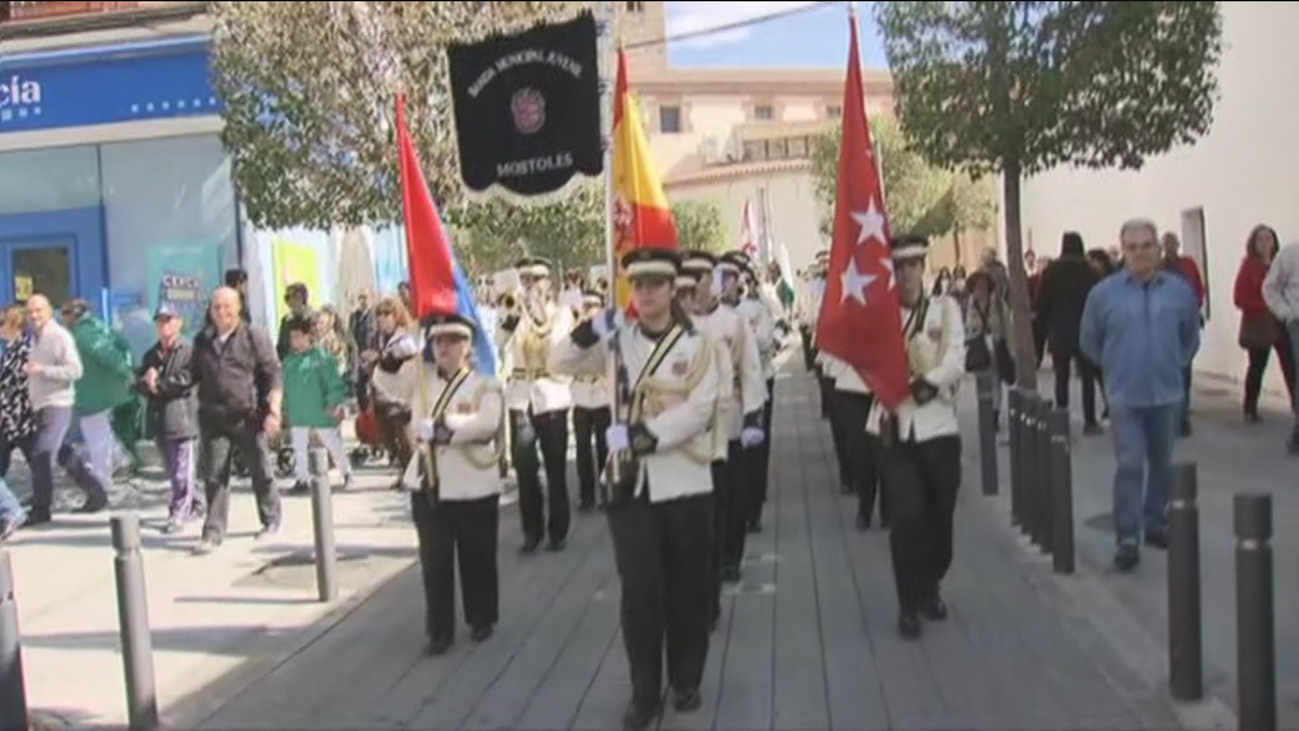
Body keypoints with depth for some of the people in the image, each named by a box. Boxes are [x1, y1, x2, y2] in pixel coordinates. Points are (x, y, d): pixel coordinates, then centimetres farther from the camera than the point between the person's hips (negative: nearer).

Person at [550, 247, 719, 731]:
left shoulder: (696, 344, -2)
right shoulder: (616, 340, 6)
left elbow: (699, 409, -12)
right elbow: (561, 363, 4)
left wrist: (646, 435, -21)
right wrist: (589, 330, -14)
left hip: (684, 482, -1)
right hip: (631, 483, 1)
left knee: (688, 586, 9)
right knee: (639, 590, 2)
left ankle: (686, 682, 27)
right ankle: (644, 691, 15)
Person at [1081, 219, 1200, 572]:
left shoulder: (1180, 290, -2)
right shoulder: (1103, 293, -5)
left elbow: (1190, 337, 13)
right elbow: (1089, 342, 7)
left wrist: (1173, 365, 12)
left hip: (1167, 394, 2)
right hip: (1125, 397, -2)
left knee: (1162, 464, 13)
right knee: (1130, 465, -8)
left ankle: (1156, 523, 30)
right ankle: (1127, 538, -4)